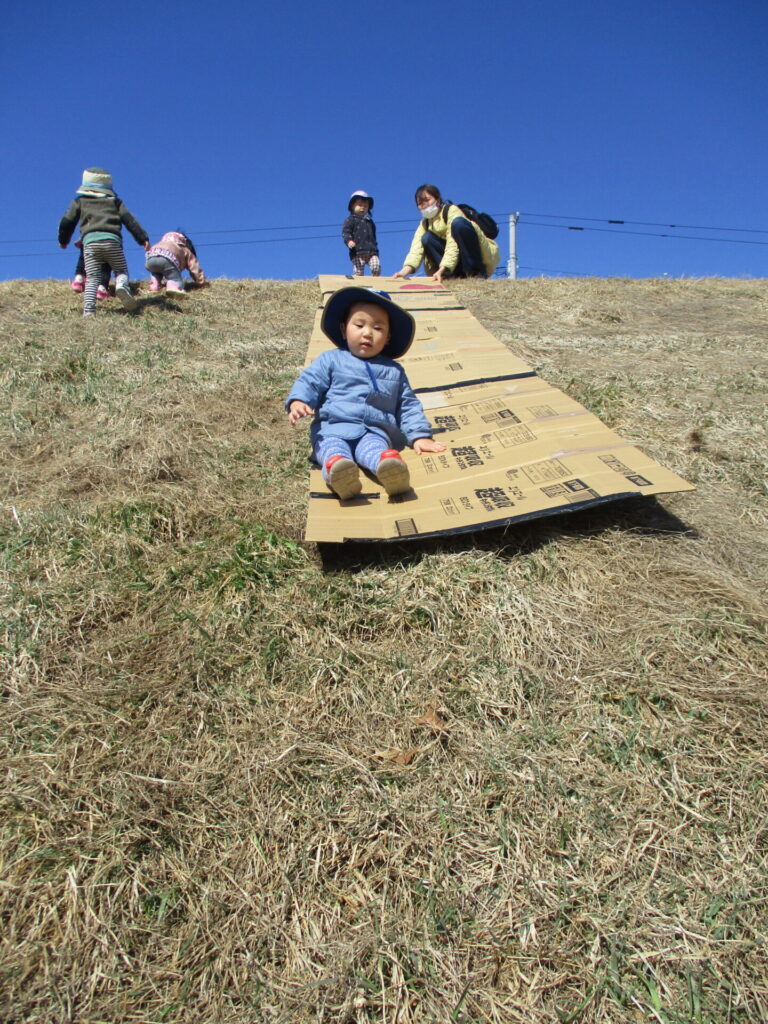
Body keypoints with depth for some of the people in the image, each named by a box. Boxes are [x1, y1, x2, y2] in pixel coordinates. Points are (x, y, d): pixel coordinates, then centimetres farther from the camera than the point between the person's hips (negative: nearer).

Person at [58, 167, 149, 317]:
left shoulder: (79, 201, 23)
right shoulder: (115, 201, 22)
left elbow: (66, 222, 21)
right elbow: (129, 220, 11)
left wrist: (63, 240, 35)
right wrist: (143, 238, 9)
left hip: (90, 241, 1)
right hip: (112, 240, 0)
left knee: (91, 278, 1)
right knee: (121, 270, 11)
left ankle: (88, 310, -15)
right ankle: (122, 285, -25)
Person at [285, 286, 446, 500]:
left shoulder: (394, 371, 27)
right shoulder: (331, 360, 20)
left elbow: (408, 406, 26)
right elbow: (309, 382, 11)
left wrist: (420, 436, 12)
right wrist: (298, 402, -12)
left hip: (374, 432, 1)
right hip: (333, 428, 0)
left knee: (374, 447, -37)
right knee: (332, 448, -37)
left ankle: (389, 465, -68)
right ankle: (336, 468, -68)